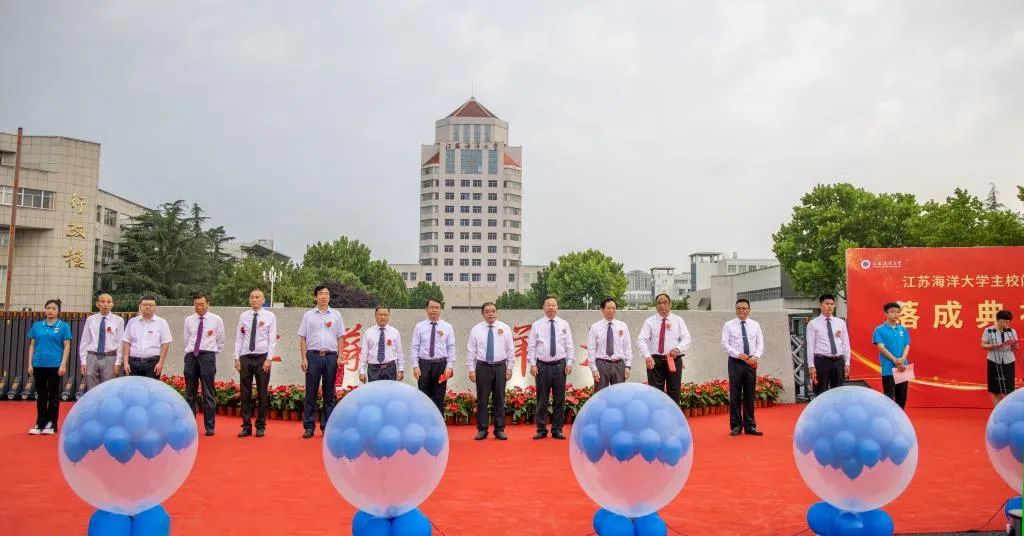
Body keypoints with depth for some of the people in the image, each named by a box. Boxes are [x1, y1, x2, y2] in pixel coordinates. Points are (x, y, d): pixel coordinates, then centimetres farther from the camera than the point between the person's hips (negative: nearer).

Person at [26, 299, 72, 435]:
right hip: (39, 364, 3)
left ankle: (51, 425, 10)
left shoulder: (63, 326, -2)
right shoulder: (37, 325, 8)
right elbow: (32, 345, 10)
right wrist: (30, 364, 3)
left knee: (53, 395, 3)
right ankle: (40, 424, 16)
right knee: (41, 395, 9)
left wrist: (63, 365, -11)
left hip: (55, 365, -3)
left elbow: (67, 346, -4)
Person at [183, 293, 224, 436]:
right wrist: (192, 351, 13)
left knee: (208, 394, -2)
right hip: (191, 356, 3)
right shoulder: (188, 320, 8)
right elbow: (186, 340, 18)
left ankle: (209, 427, 4)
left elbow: (220, 341, 9)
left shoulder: (216, 320, 1)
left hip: (208, 356, -3)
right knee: (190, 393, 9)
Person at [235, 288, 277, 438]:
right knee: (245, 393, 5)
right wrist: (237, 358, 0)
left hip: (262, 357, -2)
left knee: (263, 393, 4)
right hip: (245, 357, 2)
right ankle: (246, 426, 13)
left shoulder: (270, 316, 0)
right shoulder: (243, 316, 6)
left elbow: (272, 340, -2)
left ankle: (261, 426, 14)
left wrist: (269, 359, -10)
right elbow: (238, 338, 6)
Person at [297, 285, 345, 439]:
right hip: (313, 356, -1)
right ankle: (309, 427, 7)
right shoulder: (308, 315, 6)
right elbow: (303, 338, 5)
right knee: (311, 392, 1)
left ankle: (327, 427, 12)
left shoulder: (336, 315, 8)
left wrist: (340, 357, -1)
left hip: (331, 356, 1)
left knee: (329, 394, 5)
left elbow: (340, 338, 8)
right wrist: (304, 358, -3)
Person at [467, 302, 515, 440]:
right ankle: (482, 430, 11)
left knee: (499, 400, 6)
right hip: (482, 367, 0)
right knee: (482, 400, 2)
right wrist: (471, 370, -3)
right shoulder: (476, 329, 1)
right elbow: (471, 351, 2)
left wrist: (510, 368, 1)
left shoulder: (505, 328, 2)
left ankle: (499, 430, 14)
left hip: (500, 367, 1)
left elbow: (510, 350, 4)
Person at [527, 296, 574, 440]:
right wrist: (532, 364, -5)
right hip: (542, 366, -1)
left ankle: (557, 430, 14)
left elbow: (569, 345, 6)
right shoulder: (536, 325, 2)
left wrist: (569, 363, -1)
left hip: (560, 365, 1)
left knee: (559, 399, 5)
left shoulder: (564, 324, 6)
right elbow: (531, 346, 2)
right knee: (542, 399, 3)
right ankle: (541, 430, 12)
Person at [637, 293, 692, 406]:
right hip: (655, 361, -1)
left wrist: (678, 349, -19)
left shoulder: (678, 320, 8)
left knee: (674, 393, 5)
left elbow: (687, 338, 2)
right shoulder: (650, 321, 3)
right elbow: (641, 340, -6)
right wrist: (647, 356, -23)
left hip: (674, 360, 1)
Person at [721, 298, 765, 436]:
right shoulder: (729, 325, 1)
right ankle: (736, 426, 8)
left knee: (749, 395, 7)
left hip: (751, 362, 2)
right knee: (735, 395, 0)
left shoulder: (755, 325, 9)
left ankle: (750, 426, 15)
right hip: (735, 362, -2)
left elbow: (760, 343, 5)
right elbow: (725, 345, -5)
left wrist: (756, 356, -13)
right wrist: (738, 354, -18)